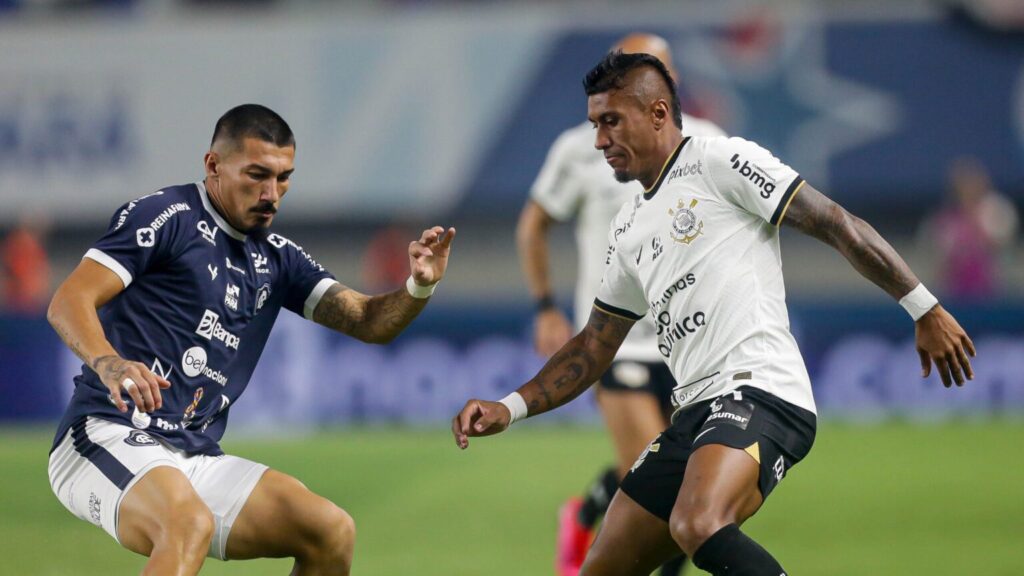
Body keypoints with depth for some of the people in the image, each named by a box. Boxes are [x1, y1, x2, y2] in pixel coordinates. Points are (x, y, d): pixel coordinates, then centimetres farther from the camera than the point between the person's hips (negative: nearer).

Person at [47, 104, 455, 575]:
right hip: (106, 435, -7)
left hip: (196, 459, 7)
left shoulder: (276, 259, 17)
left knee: (333, 533, -4)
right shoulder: (166, 216, -4)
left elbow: (368, 321, 12)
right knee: (190, 523, -36)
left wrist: (419, 288, -11)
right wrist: (107, 363, -34)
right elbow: (68, 302, -13)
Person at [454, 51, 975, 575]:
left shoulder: (720, 160, 0)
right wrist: (508, 410, 16)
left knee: (699, 528, -35)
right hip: (696, 412, 9)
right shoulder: (627, 231, 24)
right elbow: (593, 350, 29)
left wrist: (925, 309, -6)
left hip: (758, 393, -9)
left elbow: (836, 226, -3)